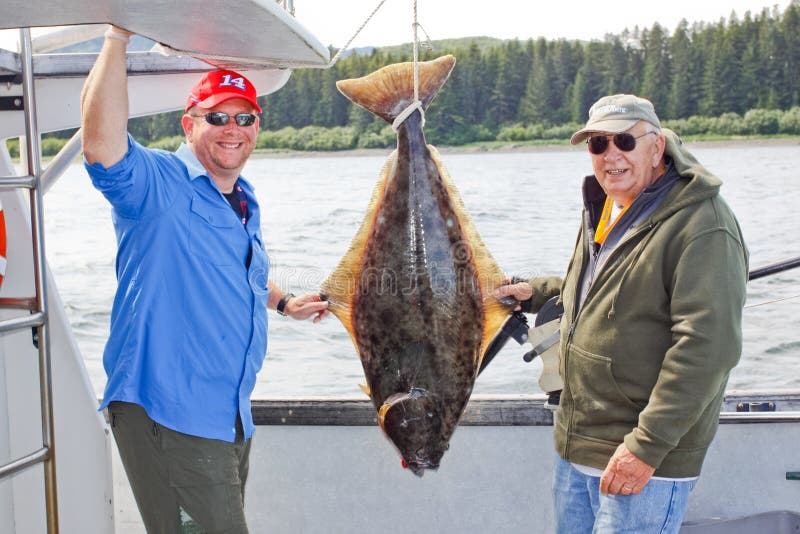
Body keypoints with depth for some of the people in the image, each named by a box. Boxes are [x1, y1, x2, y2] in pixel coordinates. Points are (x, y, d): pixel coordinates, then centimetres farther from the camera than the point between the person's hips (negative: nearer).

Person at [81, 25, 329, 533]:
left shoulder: (244, 201, 15)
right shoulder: (156, 183, -12)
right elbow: (103, 147, -35)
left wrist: (283, 302, 25)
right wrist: (118, 37, -38)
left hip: (231, 416, 9)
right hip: (168, 412, -9)